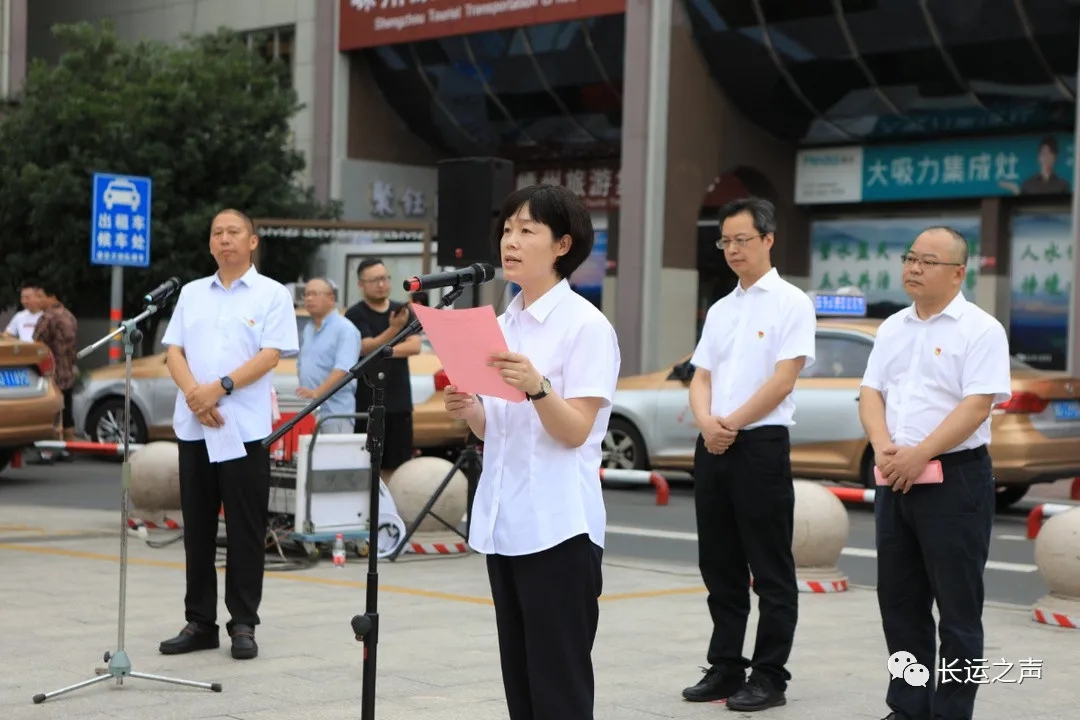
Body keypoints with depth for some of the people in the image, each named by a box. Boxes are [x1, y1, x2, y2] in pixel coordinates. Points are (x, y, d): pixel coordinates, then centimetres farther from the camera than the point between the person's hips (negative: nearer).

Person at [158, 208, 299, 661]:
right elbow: (173, 352, 8)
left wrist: (220, 388, -18)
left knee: (245, 530, -1)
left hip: (245, 426, -4)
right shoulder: (192, 293, 15)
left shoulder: (272, 294, 2)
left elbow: (270, 355, -8)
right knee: (197, 528, 8)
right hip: (194, 427, 4)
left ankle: (243, 624, 6)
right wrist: (193, 393, -10)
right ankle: (199, 622, 15)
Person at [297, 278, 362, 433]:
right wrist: (303, 389, 9)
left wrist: (317, 392, -31)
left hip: (335, 411, -7)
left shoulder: (345, 329, -8)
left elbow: (343, 368, -20)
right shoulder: (308, 329, 18)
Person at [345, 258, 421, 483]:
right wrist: (393, 329, -31)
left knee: (395, 465, 5)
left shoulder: (403, 311, 11)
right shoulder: (356, 315, -1)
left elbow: (414, 346, -1)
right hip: (367, 403, -4)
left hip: (399, 401, 4)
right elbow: (366, 348, -15)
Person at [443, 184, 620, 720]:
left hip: (559, 526, -8)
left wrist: (537, 386, -33)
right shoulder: (502, 324, 13)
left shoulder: (586, 325, -9)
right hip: (501, 521, 8)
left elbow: (576, 431, -16)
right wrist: (468, 410, -4)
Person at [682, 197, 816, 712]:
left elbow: (782, 380, -12)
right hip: (711, 448, 7)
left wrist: (732, 424, -12)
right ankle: (725, 668, 20)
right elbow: (701, 378, 12)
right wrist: (706, 422, -8)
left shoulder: (790, 303, -4)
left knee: (770, 571, -1)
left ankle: (769, 677, 5)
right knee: (719, 566, 12)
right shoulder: (719, 310, 16)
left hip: (761, 444, -7)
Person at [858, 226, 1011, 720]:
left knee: (958, 608, -1)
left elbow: (977, 405, -16)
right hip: (895, 481, 7)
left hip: (955, 480, -7)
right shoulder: (893, 328, 13)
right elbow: (870, 393, 10)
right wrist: (883, 446, -9)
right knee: (900, 602, 12)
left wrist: (920, 454, -19)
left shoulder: (980, 330, -7)